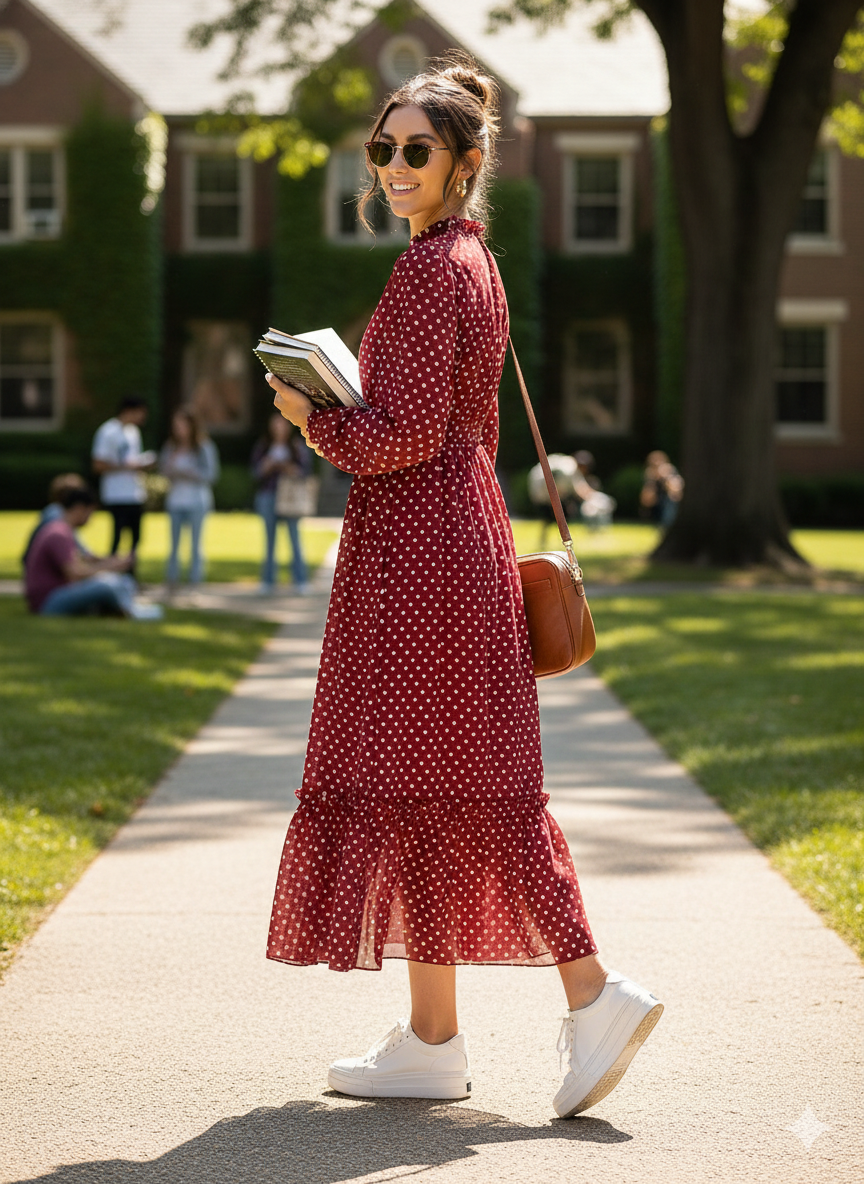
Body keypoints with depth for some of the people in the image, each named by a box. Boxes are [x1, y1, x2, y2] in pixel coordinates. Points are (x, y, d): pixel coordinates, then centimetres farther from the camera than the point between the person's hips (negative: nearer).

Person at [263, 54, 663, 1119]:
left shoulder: (428, 272, -14)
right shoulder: (474, 263, 17)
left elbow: (405, 434, -19)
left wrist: (309, 416, -5)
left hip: (415, 542, -10)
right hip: (464, 524, 10)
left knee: (416, 784, -4)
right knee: (485, 789, 11)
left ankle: (432, 1040, 2)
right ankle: (590, 994, 10)